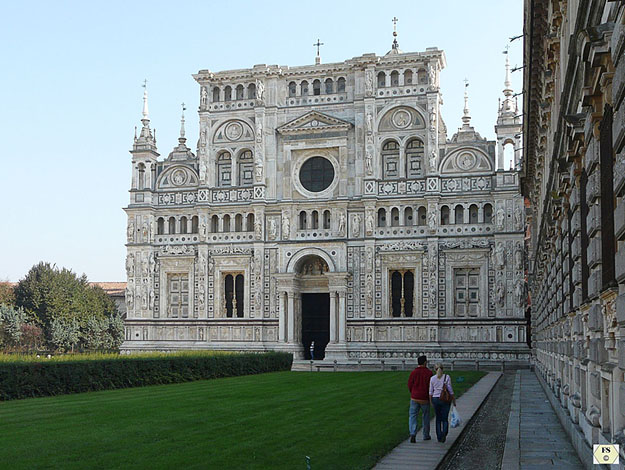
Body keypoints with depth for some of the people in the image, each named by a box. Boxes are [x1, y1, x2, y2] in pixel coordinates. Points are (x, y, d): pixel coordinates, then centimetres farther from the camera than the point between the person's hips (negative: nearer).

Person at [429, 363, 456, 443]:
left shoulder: (432, 378, -1)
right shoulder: (447, 377, -6)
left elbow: (431, 392, 1)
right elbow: (450, 390, -7)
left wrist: (431, 402, 11)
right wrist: (454, 400, 3)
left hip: (435, 399, 2)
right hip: (445, 400, -2)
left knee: (438, 419, 14)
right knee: (445, 419, 7)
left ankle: (439, 437, 11)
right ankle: (444, 433, -18)